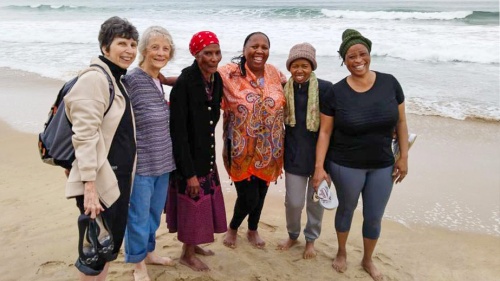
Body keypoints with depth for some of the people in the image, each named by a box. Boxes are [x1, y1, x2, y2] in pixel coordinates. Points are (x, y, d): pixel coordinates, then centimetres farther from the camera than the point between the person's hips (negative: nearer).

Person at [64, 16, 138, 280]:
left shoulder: (118, 79, 13)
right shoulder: (95, 78, -15)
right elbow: (85, 135, -22)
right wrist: (89, 184, -27)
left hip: (119, 176, 9)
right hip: (99, 179, -9)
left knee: (112, 243, 18)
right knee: (95, 248, 1)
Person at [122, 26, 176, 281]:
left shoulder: (159, 82, 7)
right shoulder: (131, 81, -16)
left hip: (162, 162, 8)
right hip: (140, 163, -7)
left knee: (155, 212, 21)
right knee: (138, 215, 7)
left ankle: (148, 252, 41)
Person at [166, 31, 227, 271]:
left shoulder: (217, 79, 1)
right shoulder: (184, 83, -22)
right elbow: (178, 130, -23)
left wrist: (210, 151, 15)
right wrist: (189, 172, -21)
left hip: (206, 154, 7)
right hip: (189, 157, -7)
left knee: (203, 202, 19)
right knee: (192, 204, 7)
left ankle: (193, 244, 40)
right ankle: (187, 254, 29)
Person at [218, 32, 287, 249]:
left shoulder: (275, 73, 0)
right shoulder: (230, 73, -14)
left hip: (268, 149, 5)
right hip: (242, 149, -4)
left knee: (260, 192, 18)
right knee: (248, 197, -2)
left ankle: (253, 230, 45)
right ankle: (233, 227, 33)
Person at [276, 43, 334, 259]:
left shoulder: (325, 88, -13)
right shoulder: (284, 90, -3)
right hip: (294, 155, 2)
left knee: (316, 200, 14)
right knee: (293, 202, 7)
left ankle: (310, 239, 38)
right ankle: (292, 235, 37)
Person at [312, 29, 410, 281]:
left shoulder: (390, 83, -7)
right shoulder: (336, 92, -13)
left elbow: (400, 121, 1)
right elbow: (325, 132, -8)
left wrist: (404, 157, -1)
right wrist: (319, 166, -12)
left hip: (382, 166, 2)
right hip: (346, 166, -2)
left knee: (374, 218, 15)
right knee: (346, 209, 20)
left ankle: (368, 260, 42)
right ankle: (341, 253, 47)